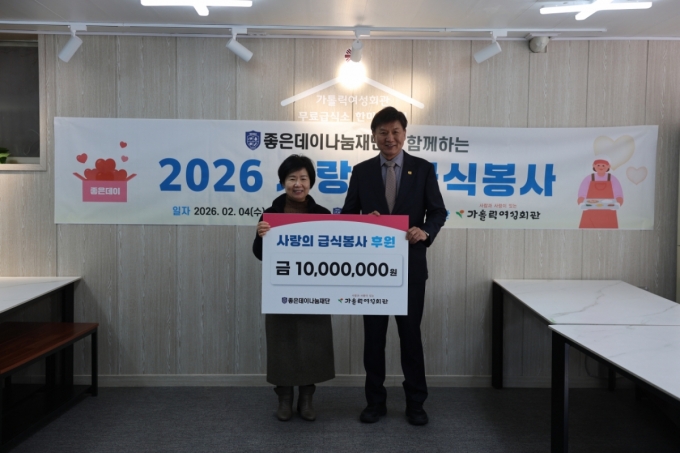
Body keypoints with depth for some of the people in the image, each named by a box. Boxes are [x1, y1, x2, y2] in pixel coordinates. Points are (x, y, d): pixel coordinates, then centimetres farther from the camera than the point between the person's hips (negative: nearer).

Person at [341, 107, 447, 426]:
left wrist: (425, 232, -20)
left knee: (410, 333, 7)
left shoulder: (423, 169, 2)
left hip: (410, 264, -1)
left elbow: (438, 211, 1)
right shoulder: (362, 171, 5)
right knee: (374, 334, 9)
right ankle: (375, 401, 23)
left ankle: (415, 403, 22)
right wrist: (364, 220, -17)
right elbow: (348, 214, 5)